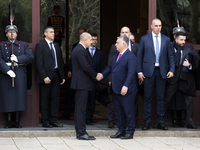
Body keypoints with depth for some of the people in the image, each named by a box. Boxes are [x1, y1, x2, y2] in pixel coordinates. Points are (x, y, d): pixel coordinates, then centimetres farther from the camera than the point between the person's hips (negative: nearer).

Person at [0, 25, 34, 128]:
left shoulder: (24, 45, 13)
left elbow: (31, 57, -1)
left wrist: (18, 59, -14)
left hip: (20, 75, 1)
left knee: (19, 97, -1)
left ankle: (17, 121, 5)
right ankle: (9, 121, 4)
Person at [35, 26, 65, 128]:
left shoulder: (56, 45, 16)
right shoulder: (40, 45, -4)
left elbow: (61, 61, 17)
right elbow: (39, 63, -10)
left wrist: (62, 76, 10)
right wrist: (44, 77, -17)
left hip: (56, 75, 6)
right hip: (46, 76, -6)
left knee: (55, 98, 5)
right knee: (45, 99, 0)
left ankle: (53, 120, 9)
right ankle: (45, 121, 5)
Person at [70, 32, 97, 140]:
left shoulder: (78, 49, 17)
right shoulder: (80, 50, -16)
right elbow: (86, 67, -20)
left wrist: (94, 75, 10)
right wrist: (95, 75, -6)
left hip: (80, 83, 11)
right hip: (82, 83, -11)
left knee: (79, 108, 11)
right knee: (81, 109, -9)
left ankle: (79, 132, 15)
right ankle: (81, 133, -8)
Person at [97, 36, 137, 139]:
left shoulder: (131, 57, -14)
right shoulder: (116, 56, 15)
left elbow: (131, 72, -22)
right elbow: (110, 67, 20)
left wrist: (126, 86, -31)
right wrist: (102, 75, 1)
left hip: (126, 90, -9)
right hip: (116, 89, 9)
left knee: (128, 111, -1)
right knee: (118, 111, 13)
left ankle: (130, 132, 7)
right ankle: (121, 131, 23)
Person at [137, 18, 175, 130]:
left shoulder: (166, 40, 10)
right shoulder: (144, 39, 6)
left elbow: (170, 56, 10)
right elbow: (139, 56, 5)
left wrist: (171, 70, -3)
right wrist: (139, 72, -2)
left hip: (162, 72, 2)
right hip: (148, 71, -2)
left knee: (161, 97, 4)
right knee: (147, 97, 0)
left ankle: (160, 122, 10)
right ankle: (147, 122, 4)